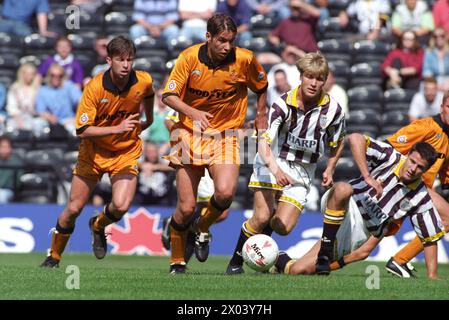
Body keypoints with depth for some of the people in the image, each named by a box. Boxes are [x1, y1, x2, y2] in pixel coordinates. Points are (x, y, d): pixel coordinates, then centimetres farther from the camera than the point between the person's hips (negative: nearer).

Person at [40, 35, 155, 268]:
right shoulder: (94, 88, -23)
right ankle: (54, 257, 25)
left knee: (121, 206, -20)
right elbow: (82, 130, -24)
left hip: (126, 152, 1)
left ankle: (98, 226, 17)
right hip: (94, 151, -1)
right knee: (74, 208, 2)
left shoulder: (143, 81, -13)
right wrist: (116, 129, -35)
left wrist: (148, 120, 25)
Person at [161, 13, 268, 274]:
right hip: (190, 134, 0)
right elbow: (169, 96, -12)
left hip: (226, 134, 0)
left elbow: (261, 86, 13)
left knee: (225, 192, -25)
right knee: (186, 207, -4)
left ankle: (204, 227, 8)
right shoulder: (190, 57, -10)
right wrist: (193, 112, -27)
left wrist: (261, 115, 9)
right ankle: (177, 261, 18)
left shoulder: (245, 59, -8)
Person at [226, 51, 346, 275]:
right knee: (261, 217, -20)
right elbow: (264, 142, -25)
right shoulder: (283, 104, -16)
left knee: (283, 227, -13)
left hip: (302, 171, 3)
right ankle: (236, 261, -1)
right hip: (272, 164, -3)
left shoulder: (333, 109, -7)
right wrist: (275, 169, -41)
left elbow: (338, 142, 14)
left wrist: (329, 170, 7)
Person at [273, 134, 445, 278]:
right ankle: (325, 251, -28)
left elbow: (430, 238, 4)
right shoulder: (391, 157, -9)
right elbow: (355, 139, -23)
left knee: (298, 271, -11)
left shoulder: (420, 198, -3)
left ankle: (284, 263, 26)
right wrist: (367, 177, -28)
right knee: (343, 189, -42)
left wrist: (432, 277, -3)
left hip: (360, 231, 2)